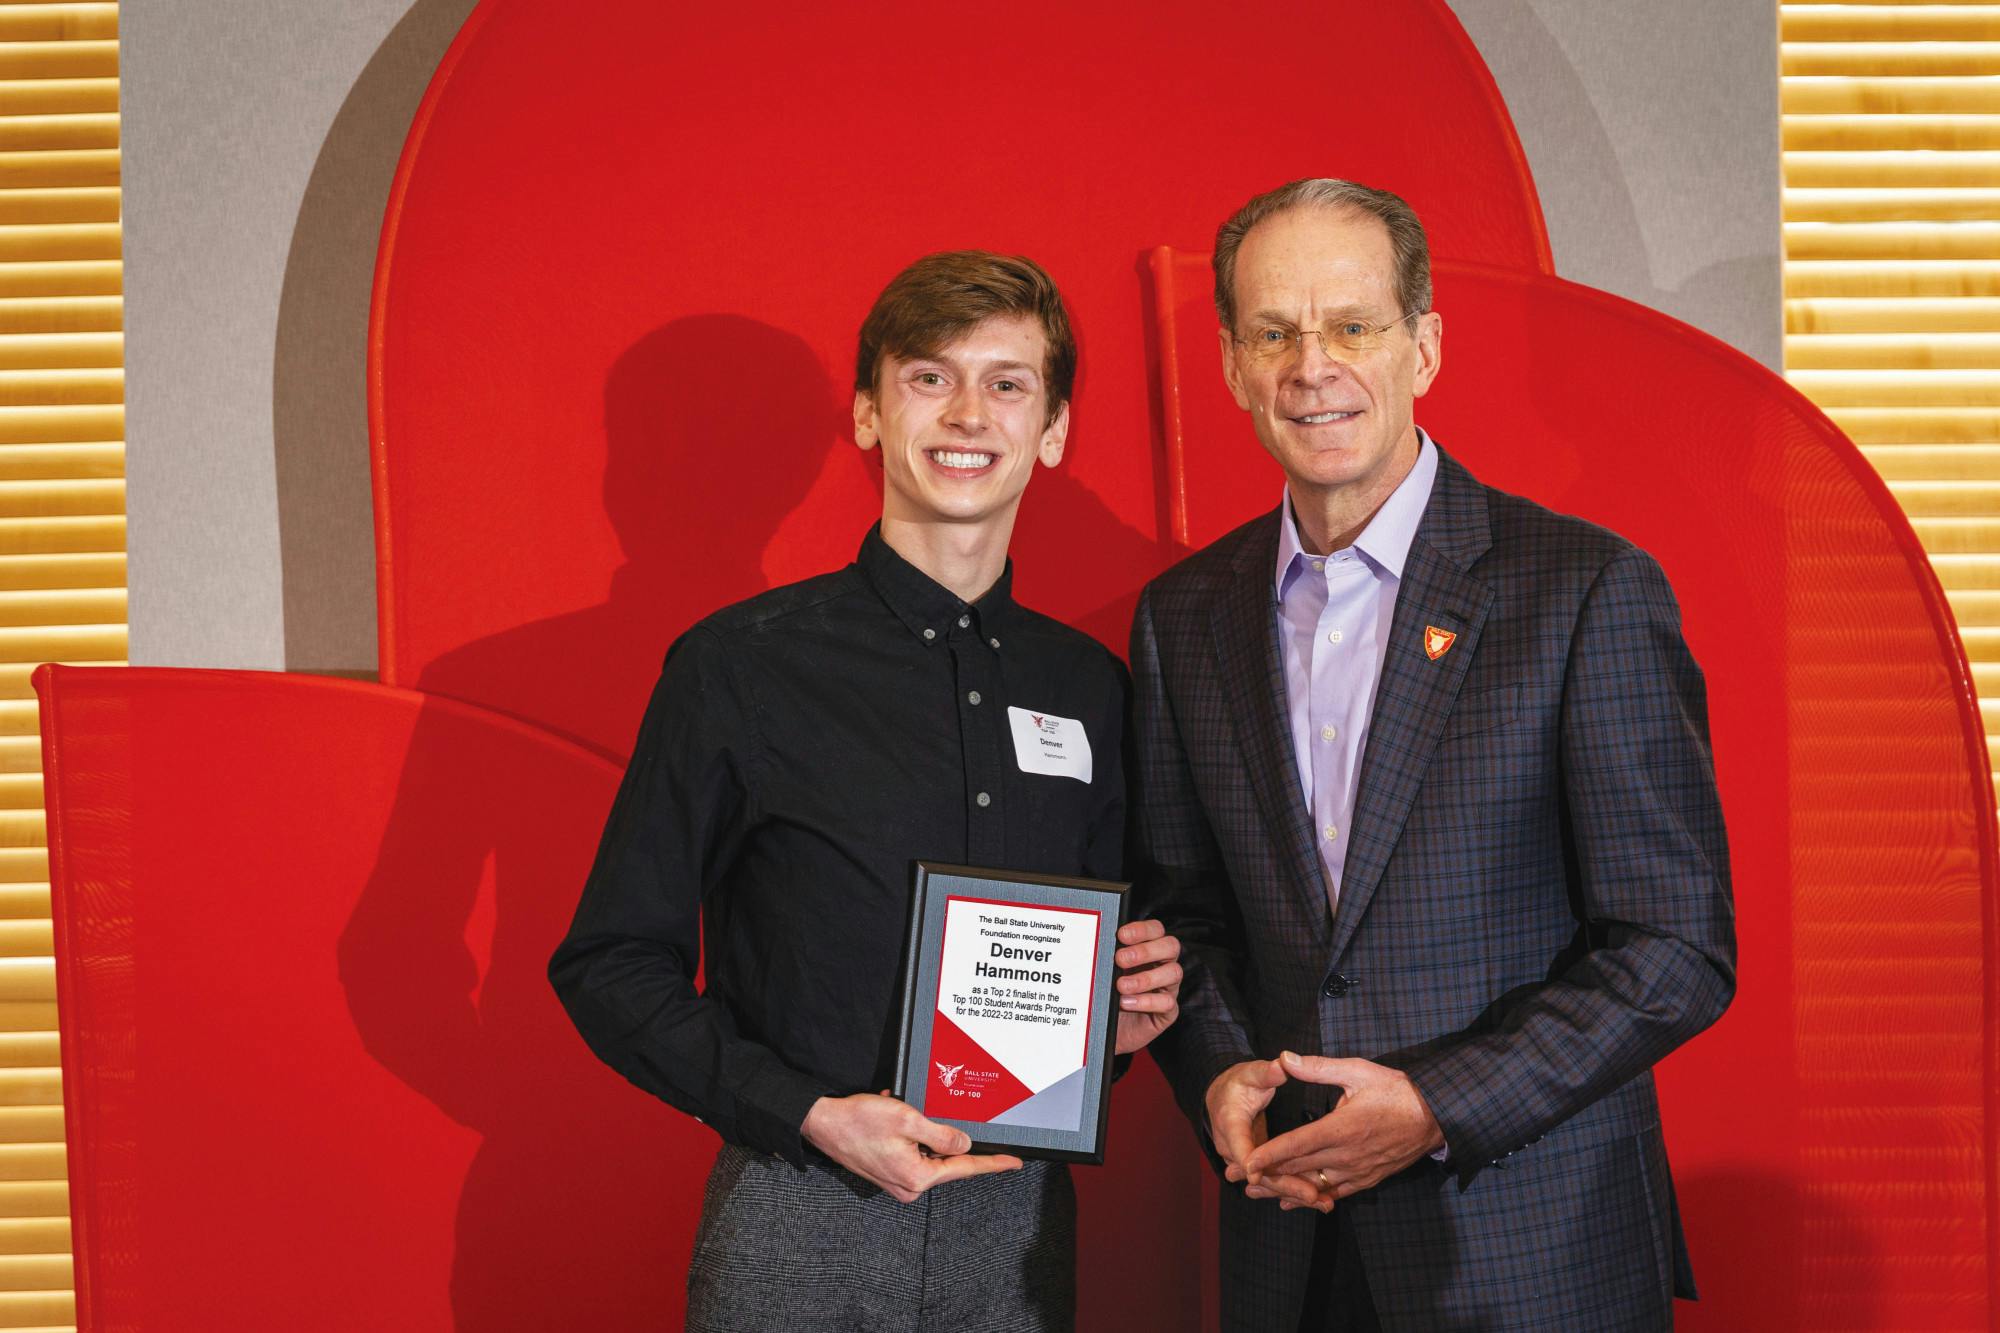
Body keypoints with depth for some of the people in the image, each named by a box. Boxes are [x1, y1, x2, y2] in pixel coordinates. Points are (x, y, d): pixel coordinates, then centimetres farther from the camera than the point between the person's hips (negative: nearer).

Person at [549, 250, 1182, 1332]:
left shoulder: (1089, 688, 6)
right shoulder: (739, 666, -6)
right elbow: (610, 965, -5)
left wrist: (1125, 1011, -3)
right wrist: (812, 1114, -15)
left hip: (1019, 1229, 4)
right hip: (799, 1234, -3)